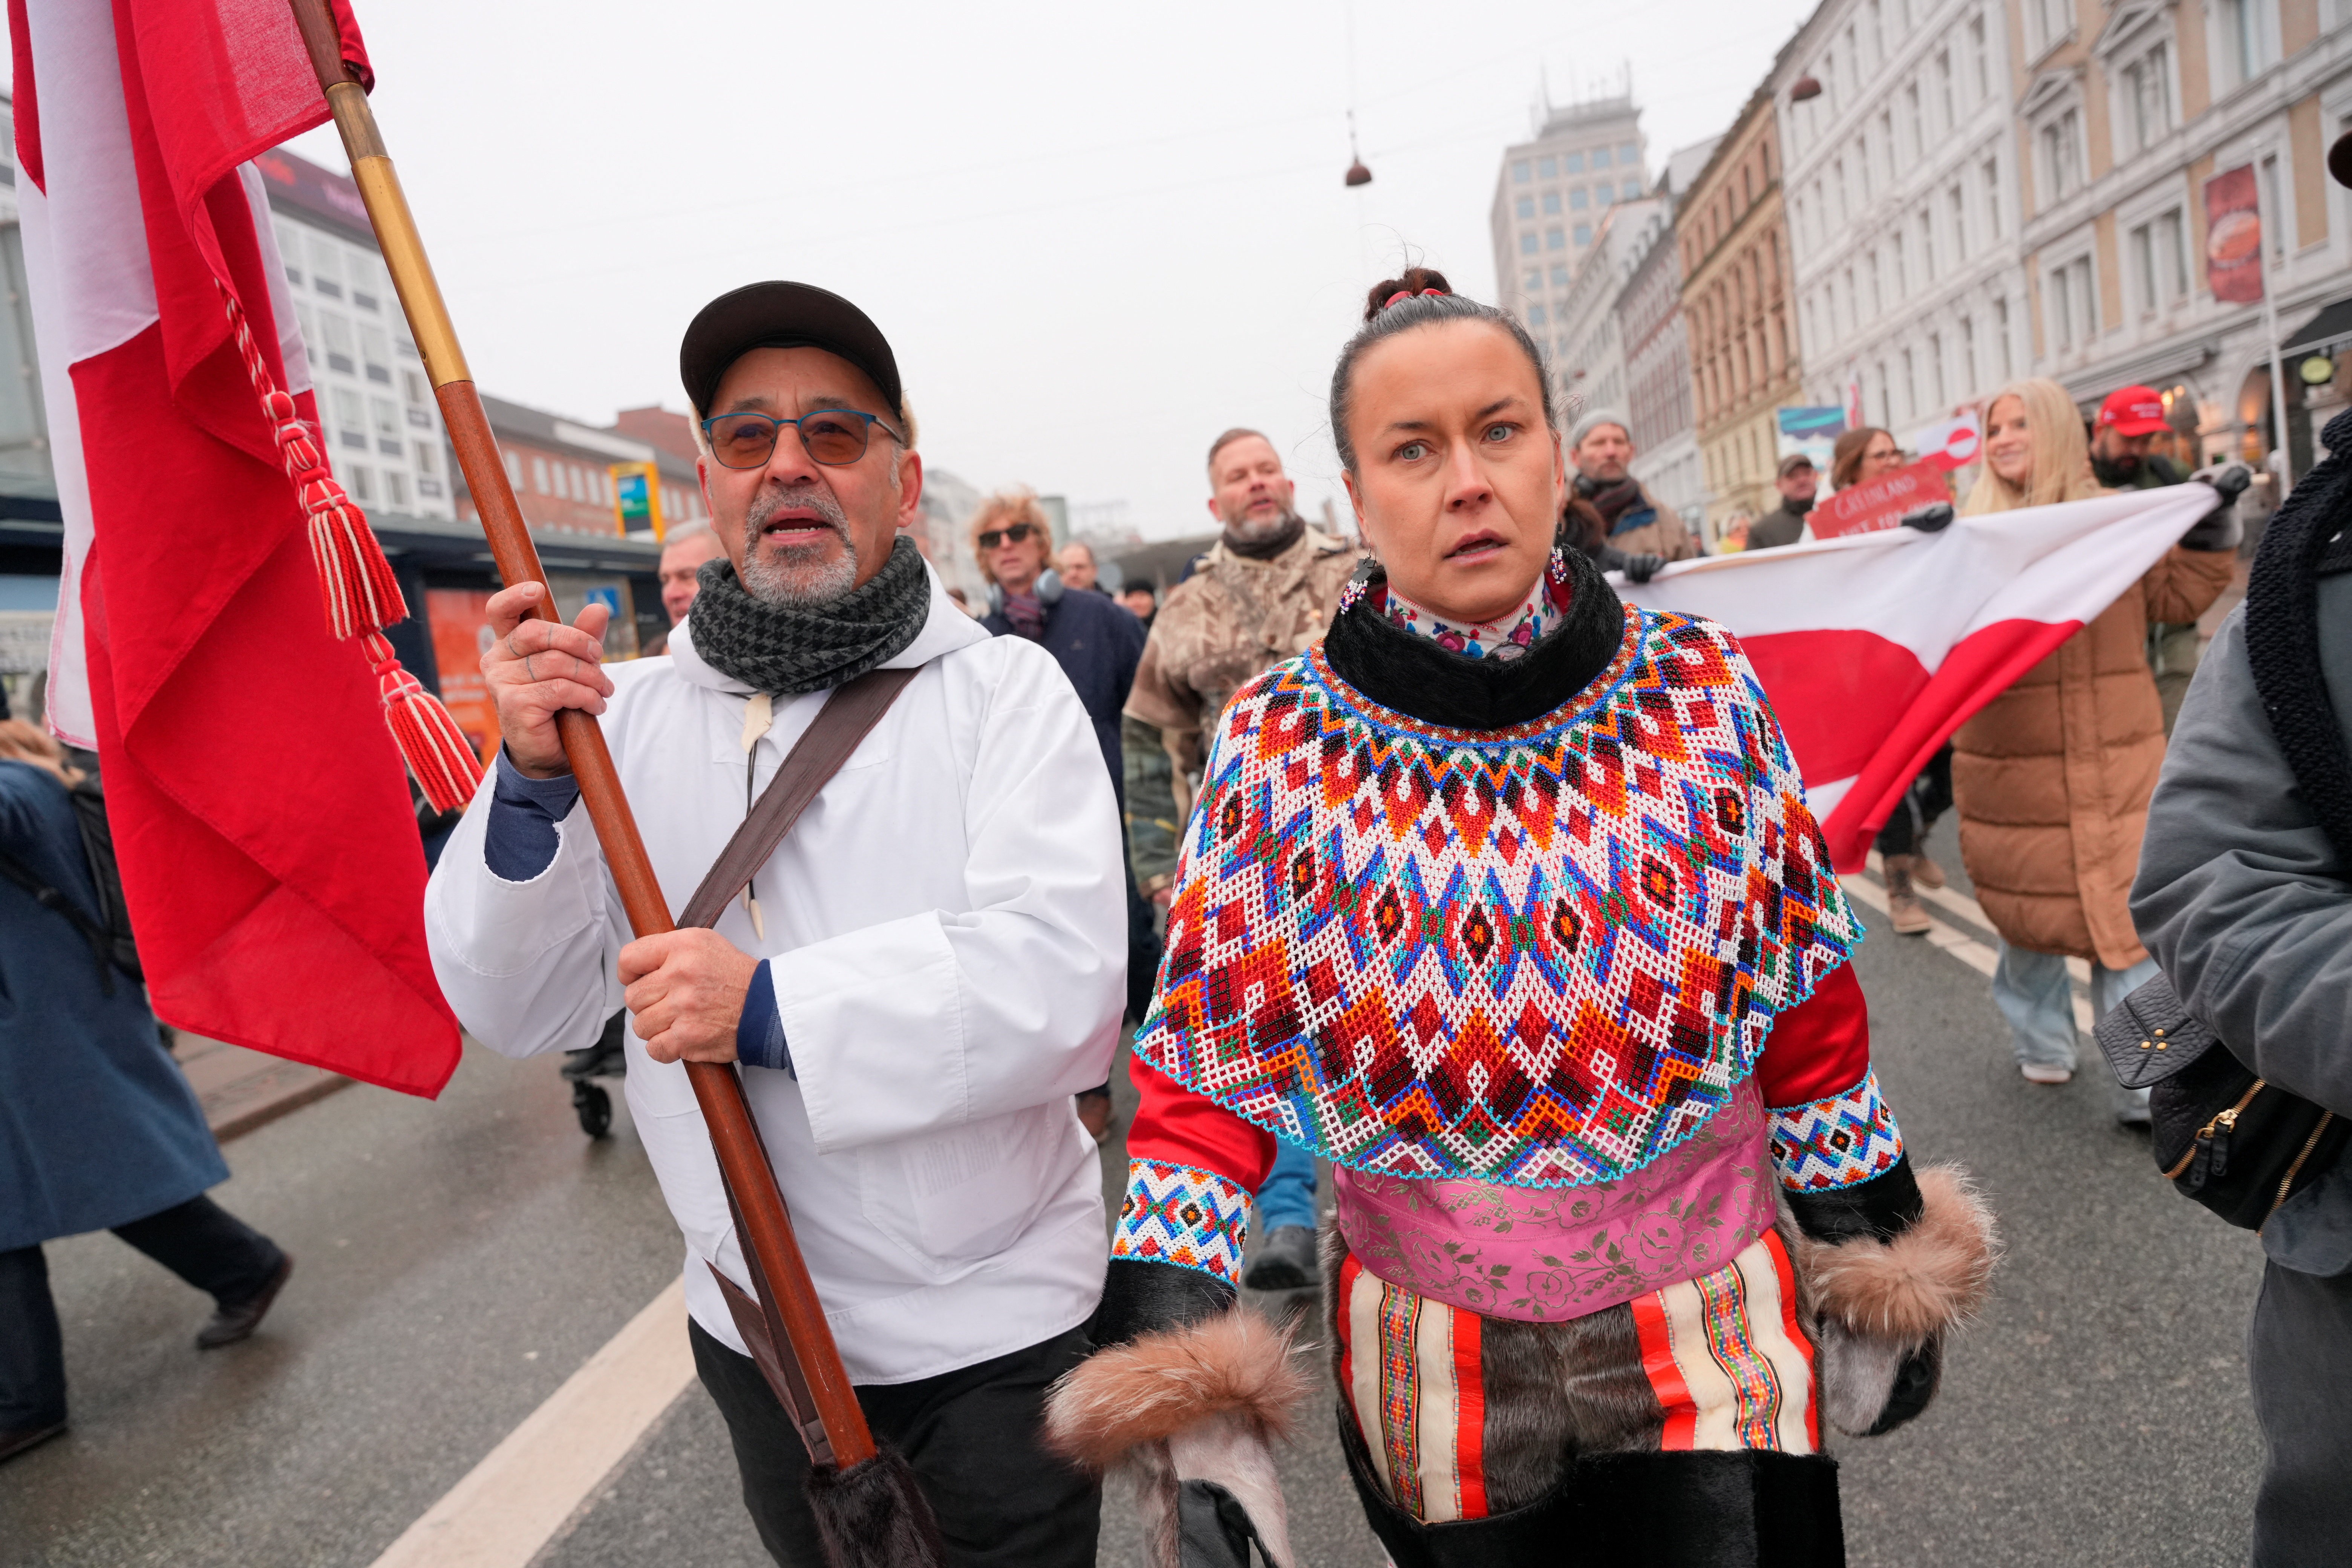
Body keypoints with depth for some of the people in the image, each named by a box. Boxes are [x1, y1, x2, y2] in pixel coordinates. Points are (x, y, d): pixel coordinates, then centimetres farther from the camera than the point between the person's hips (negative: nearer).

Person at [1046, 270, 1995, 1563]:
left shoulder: (1704, 692, -9)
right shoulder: (1277, 745, -12)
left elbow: (1808, 997, 1)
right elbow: (1210, 1059, -8)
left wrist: (1880, 1257, 7)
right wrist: (1164, 1340, -15)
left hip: (1710, 1331, 1)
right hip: (1431, 1351, 0)